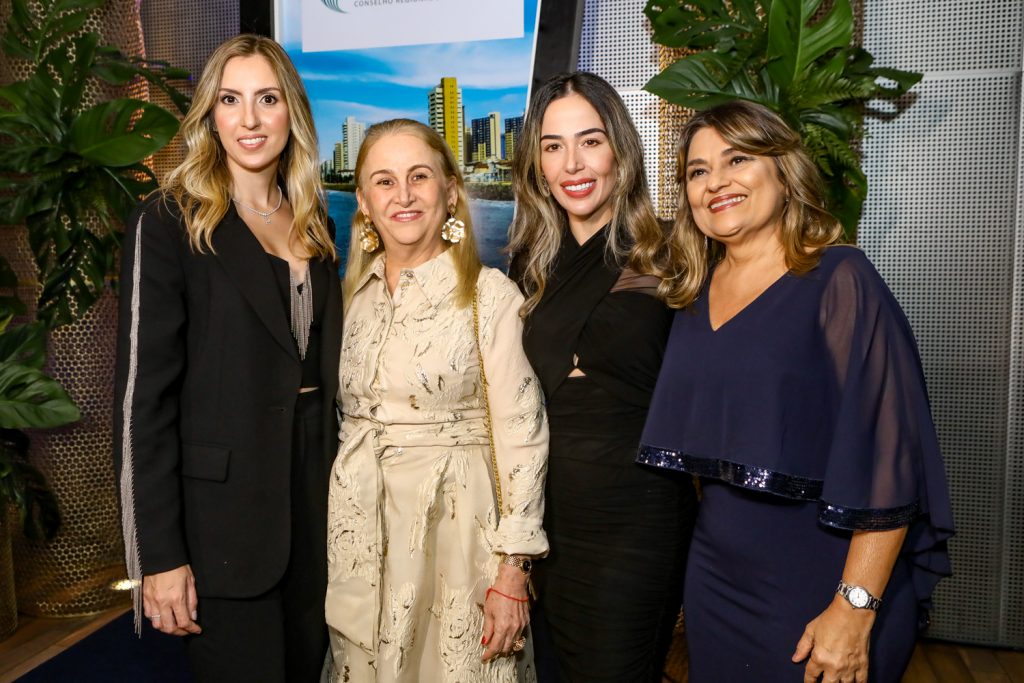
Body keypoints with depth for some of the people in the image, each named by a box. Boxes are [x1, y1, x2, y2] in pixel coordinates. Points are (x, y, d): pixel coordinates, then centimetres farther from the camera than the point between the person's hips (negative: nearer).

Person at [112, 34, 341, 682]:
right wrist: (159, 555, -14)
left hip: (317, 497, 6)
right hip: (224, 513, -5)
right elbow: (144, 394, -12)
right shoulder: (169, 223, -9)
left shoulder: (313, 224, 8)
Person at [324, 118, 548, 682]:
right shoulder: (354, 293, 6)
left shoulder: (490, 294, -10)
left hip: (455, 530, -4)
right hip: (359, 539, 5)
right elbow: (345, 416, 13)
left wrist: (513, 571, -13)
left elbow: (521, 435, -11)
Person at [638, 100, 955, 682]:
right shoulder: (697, 292, 5)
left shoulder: (839, 280, -13)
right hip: (716, 584, 6)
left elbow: (888, 458, -17)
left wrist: (856, 610, -20)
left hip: (819, 590, -5)